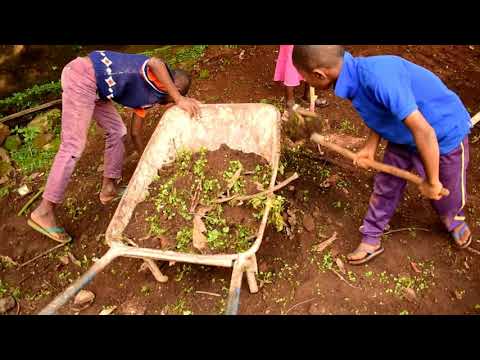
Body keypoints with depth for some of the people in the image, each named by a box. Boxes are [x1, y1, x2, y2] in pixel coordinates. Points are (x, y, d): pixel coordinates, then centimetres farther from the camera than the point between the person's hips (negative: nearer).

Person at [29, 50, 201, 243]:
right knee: (73, 146, -11)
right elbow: (154, 63, -32)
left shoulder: (148, 97, 21)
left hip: (91, 83, 10)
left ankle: (109, 187, 26)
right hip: (82, 75, -10)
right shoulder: (162, 80, -4)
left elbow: (135, 133, 27)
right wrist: (180, 100, -29)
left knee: (116, 130, 16)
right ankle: (44, 212, -6)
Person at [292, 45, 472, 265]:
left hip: (445, 136, -6)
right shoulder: (354, 76, -14)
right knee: (385, 187, 11)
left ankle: (454, 220, 51)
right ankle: (371, 240, 29)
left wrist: (432, 182, -25)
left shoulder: (377, 77, -41)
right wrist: (370, 147, -4)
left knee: (447, 195, 16)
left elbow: (424, 131, -37)